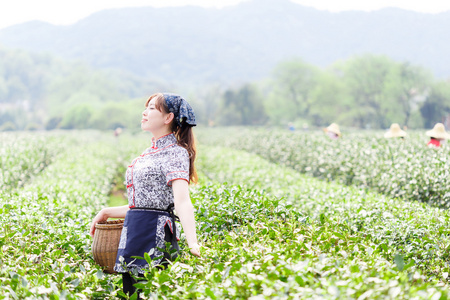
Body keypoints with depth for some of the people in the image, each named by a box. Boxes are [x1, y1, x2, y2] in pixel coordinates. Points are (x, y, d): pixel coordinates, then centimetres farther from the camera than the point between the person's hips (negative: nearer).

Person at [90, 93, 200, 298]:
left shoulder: (175, 152, -9)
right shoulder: (150, 152, 18)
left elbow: (182, 201, -24)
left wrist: (193, 244, -35)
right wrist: (107, 212, 24)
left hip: (155, 234, -9)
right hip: (134, 232, 9)